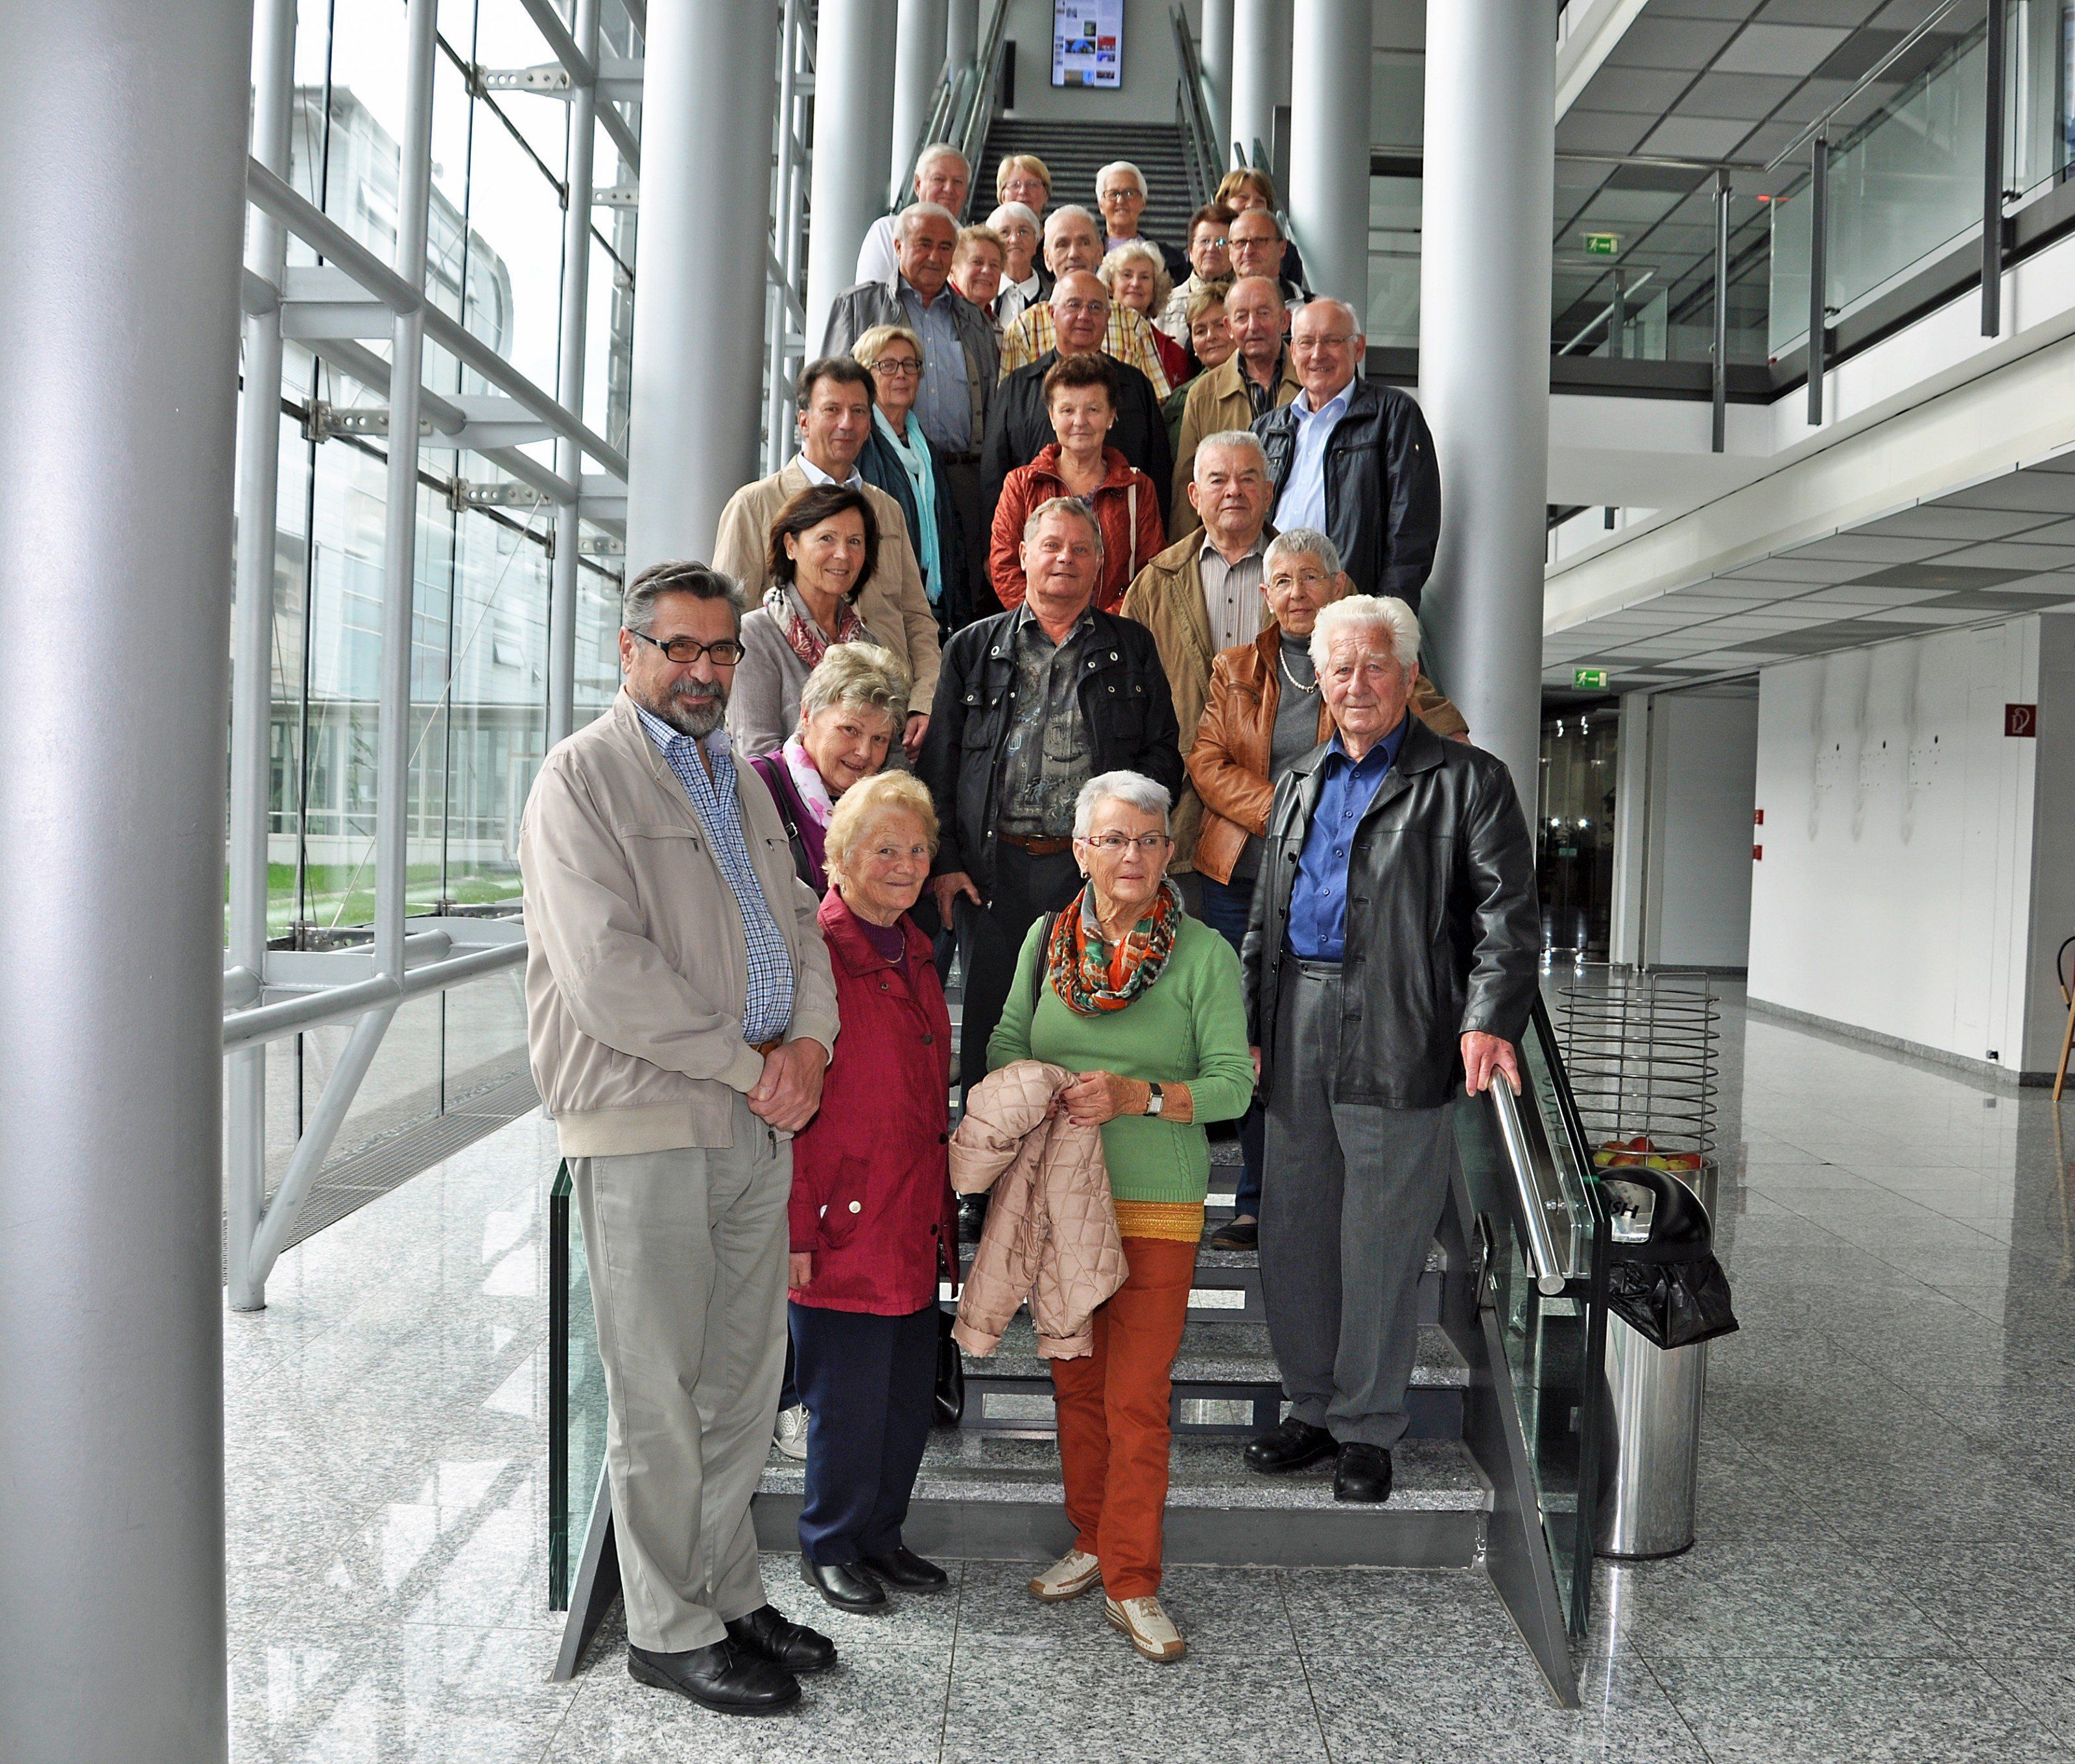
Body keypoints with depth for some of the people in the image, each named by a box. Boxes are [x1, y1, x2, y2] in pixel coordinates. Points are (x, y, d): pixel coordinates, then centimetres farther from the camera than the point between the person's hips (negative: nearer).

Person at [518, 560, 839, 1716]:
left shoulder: (740, 782, 19)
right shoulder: (584, 778, -6)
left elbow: (799, 922, 17)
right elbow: (606, 972, -15)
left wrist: (810, 1040, -3)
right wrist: (750, 1066, -12)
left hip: (759, 1123, 7)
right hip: (643, 1123, -7)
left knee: (746, 1378, 13)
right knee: (660, 1392, 2)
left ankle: (731, 1593, 27)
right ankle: (671, 1629, 16)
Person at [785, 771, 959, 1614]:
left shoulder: (914, 952, 13)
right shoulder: (815, 949, -13)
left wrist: (940, 1210, 17)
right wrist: (796, 1227, -17)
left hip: (913, 1220, 8)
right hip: (844, 1223, -8)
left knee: (909, 1391, 14)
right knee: (850, 1395, 3)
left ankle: (881, 1536, 33)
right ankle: (830, 1547, 25)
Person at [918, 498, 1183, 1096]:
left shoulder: (1132, 648, 13)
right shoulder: (972, 648, 12)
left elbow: (1164, 754, 10)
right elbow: (937, 762, 9)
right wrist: (942, 861, 0)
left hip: (1094, 868, 0)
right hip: (992, 870, 0)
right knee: (989, 1029, 5)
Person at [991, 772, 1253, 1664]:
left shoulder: (1205, 954, -6)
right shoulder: (1047, 939, 5)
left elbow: (1233, 1082, -10)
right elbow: (1006, 1043, 11)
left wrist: (1135, 1096, -23)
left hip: (1154, 1208, -3)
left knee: (1138, 1398, -1)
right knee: (1075, 1381, 14)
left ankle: (1131, 1583, 13)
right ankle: (1091, 1541, 32)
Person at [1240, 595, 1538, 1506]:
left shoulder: (1467, 780, 0)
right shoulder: (1299, 783, 18)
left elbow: (1508, 913, -8)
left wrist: (1488, 1021, -22)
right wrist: (1248, 1027, 12)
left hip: (1397, 1040, -6)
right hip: (1297, 1032, 6)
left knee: (1379, 1245, 3)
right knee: (1291, 1235, 12)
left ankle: (1367, 1428, 20)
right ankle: (1313, 1408, 29)